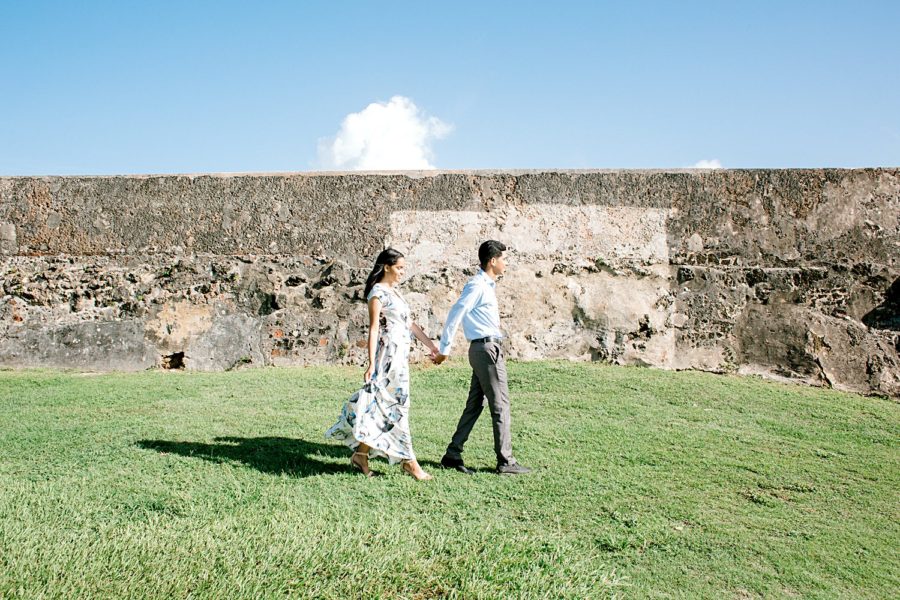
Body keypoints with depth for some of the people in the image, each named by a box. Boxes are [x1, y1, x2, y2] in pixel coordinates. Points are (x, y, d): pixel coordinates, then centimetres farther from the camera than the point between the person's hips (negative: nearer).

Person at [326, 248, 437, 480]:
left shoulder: (394, 292, 17)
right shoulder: (378, 292, -9)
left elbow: (410, 324, 22)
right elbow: (374, 329, -15)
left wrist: (431, 345, 22)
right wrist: (372, 363, -19)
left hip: (400, 356, 9)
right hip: (388, 355, -9)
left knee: (383, 406, 9)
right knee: (396, 406, -4)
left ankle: (361, 454, 15)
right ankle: (409, 461, 1)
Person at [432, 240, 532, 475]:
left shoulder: (487, 285, 17)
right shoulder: (477, 285, -13)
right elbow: (454, 315, -16)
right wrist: (444, 350, -14)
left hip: (485, 349, 10)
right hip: (487, 349, -10)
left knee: (474, 405, 11)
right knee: (500, 405, -4)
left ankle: (453, 455, 15)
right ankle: (505, 462, 2)